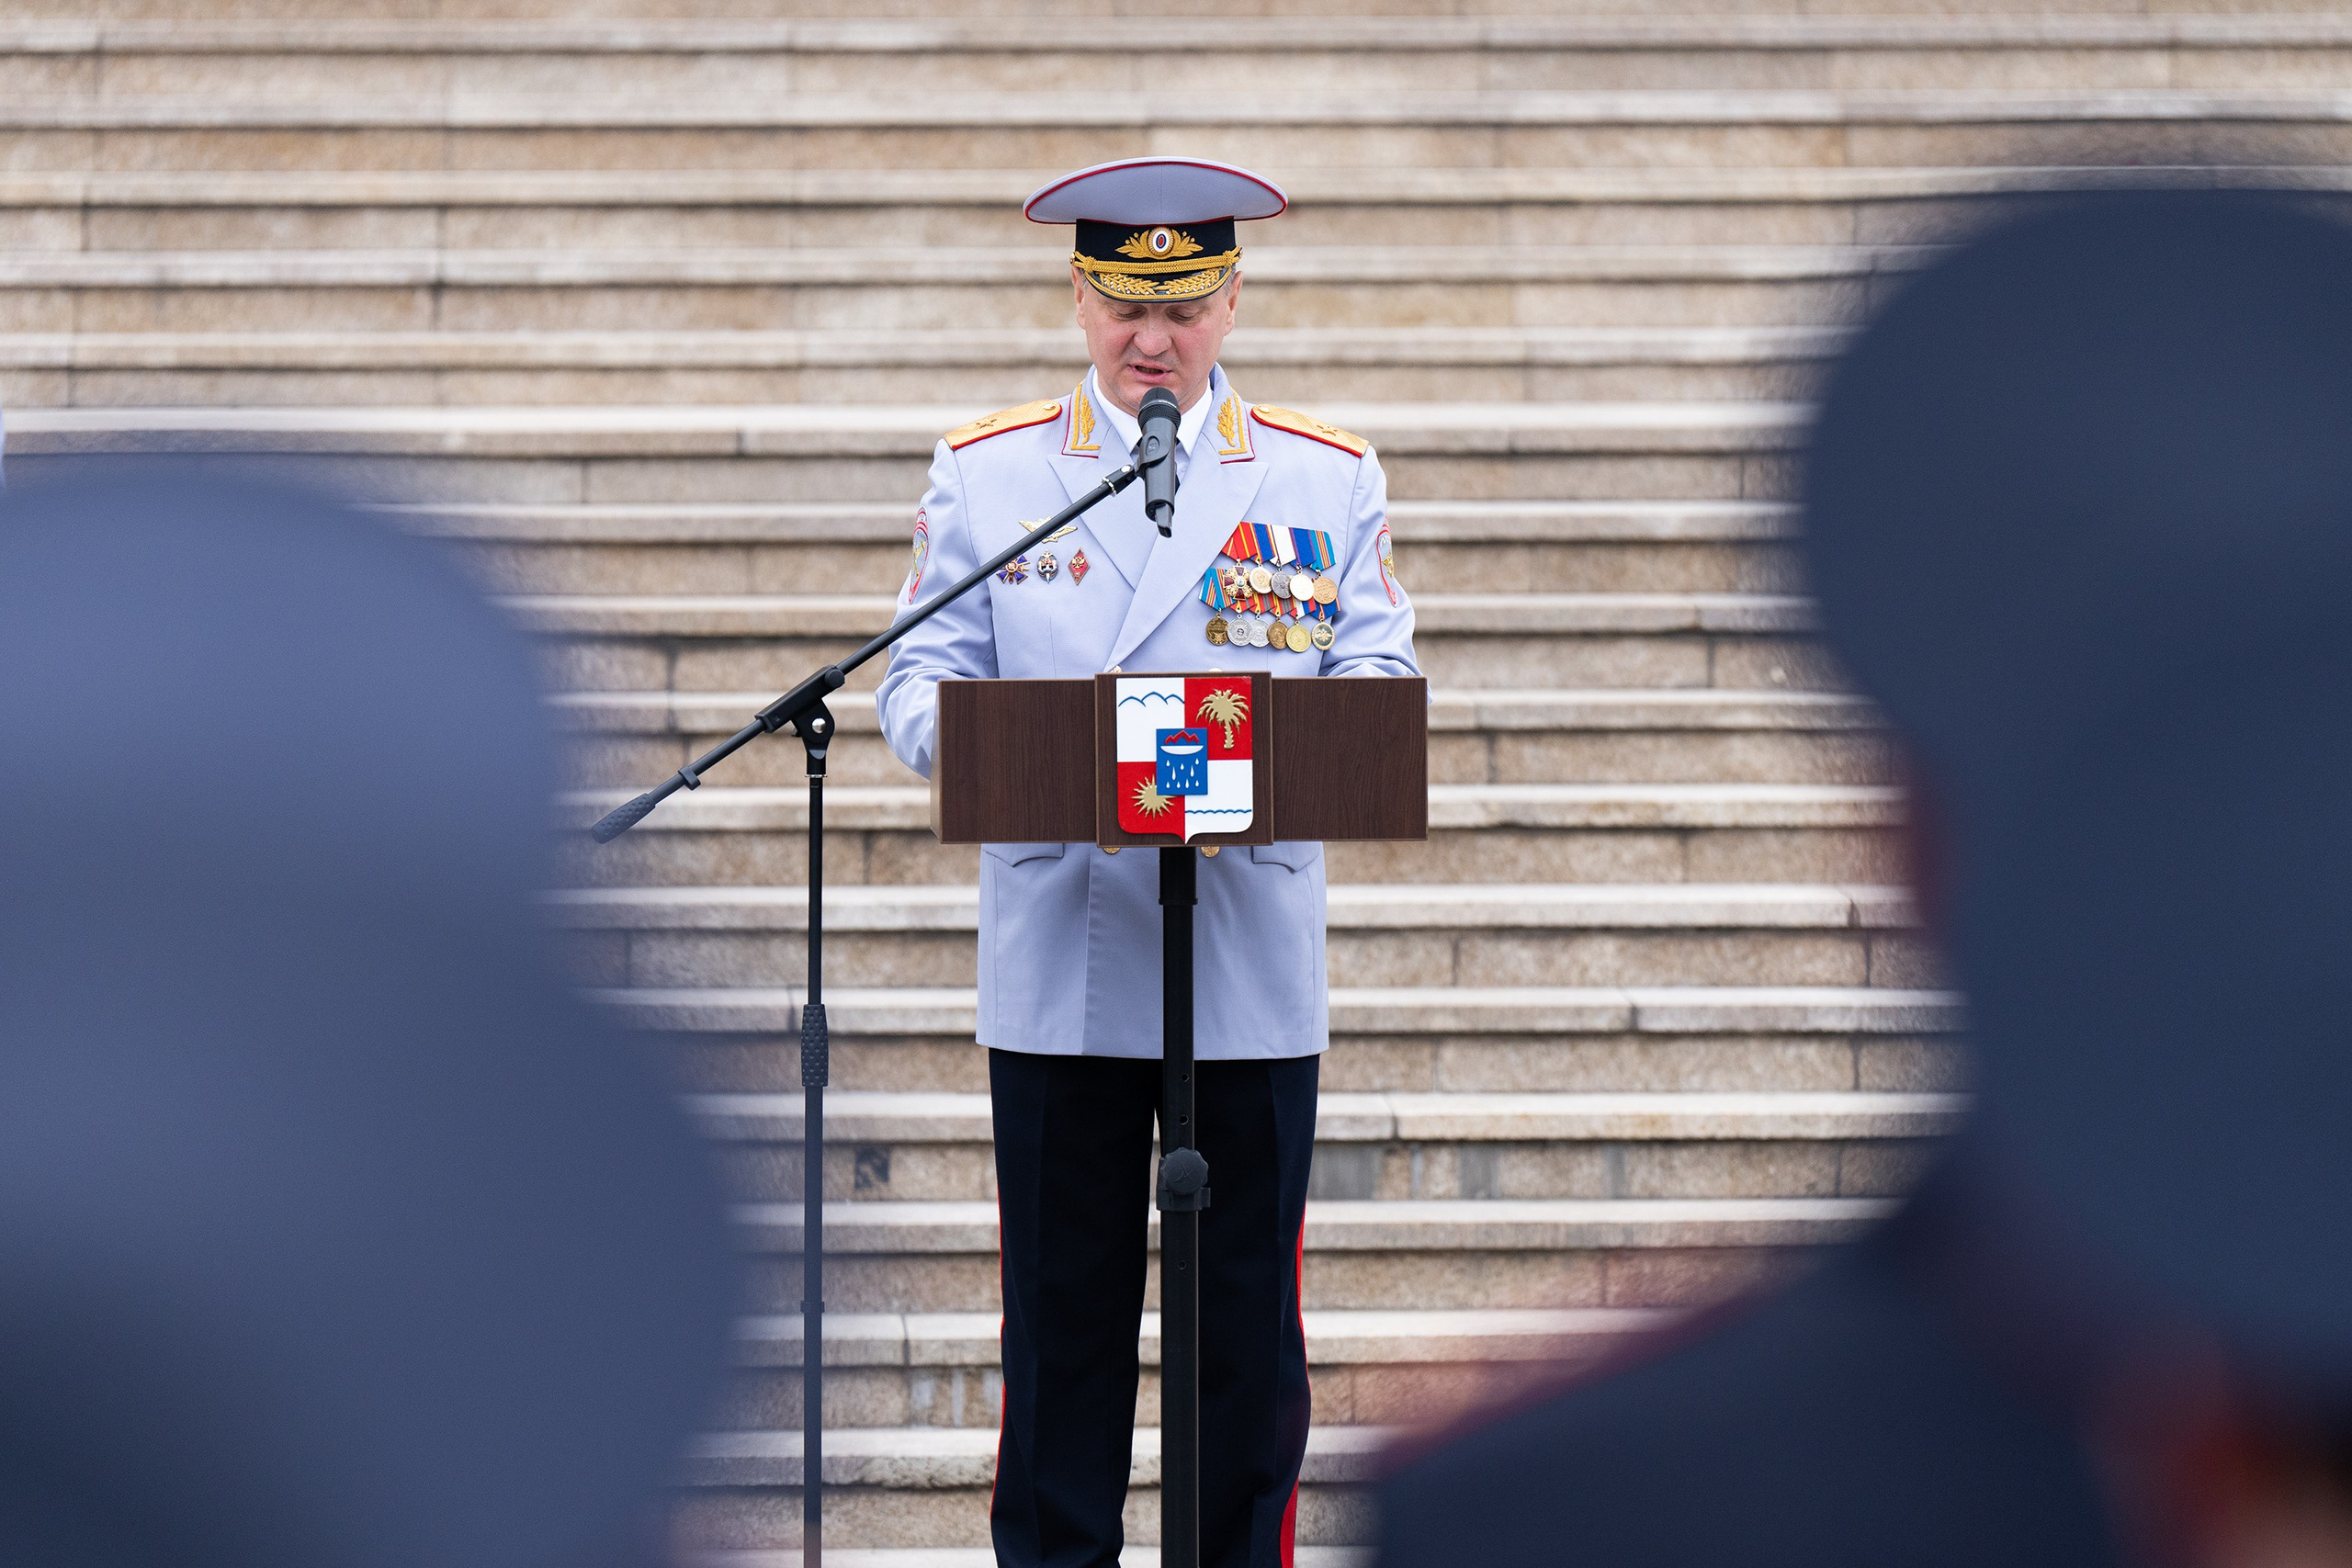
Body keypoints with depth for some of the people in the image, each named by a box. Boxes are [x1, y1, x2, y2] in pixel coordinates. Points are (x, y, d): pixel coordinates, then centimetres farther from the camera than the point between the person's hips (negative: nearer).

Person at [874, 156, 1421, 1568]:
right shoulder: (985, 473, 8)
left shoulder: (1327, 482, 8)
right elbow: (921, 679, 5)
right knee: (1063, 1309, 4)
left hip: (1254, 963, 0)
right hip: (1058, 966, 0)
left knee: (1247, 1309, 5)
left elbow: (1378, 683, 4)